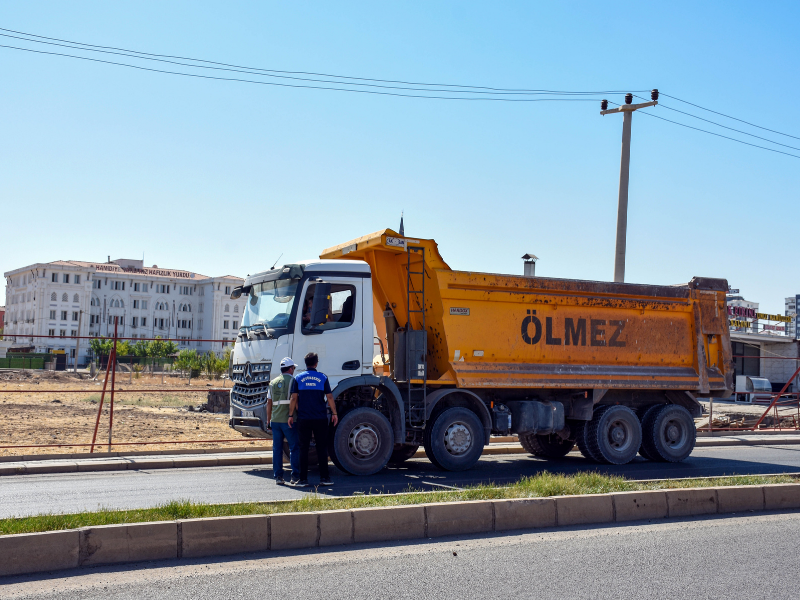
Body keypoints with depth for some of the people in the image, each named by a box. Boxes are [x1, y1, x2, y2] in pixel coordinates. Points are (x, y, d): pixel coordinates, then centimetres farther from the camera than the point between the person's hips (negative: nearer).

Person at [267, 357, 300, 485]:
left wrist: (269, 420, 21)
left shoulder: (273, 382, 14)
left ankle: (278, 476, 7)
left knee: (277, 448, 7)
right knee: (294, 448, 2)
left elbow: (269, 403, 16)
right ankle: (295, 476, -1)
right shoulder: (292, 381, -3)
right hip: (289, 420, -5)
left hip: (275, 420, 5)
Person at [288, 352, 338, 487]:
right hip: (320, 419, 0)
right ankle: (324, 477, 6)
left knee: (304, 449, 4)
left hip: (303, 419, 0)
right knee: (322, 448, 6)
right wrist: (334, 413, 11)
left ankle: (303, 479, 3)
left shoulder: (298, 378, 2)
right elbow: (329, 397, 1)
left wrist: (291, 415, 7)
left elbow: (294, 398, 0)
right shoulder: (323, 378, 1)